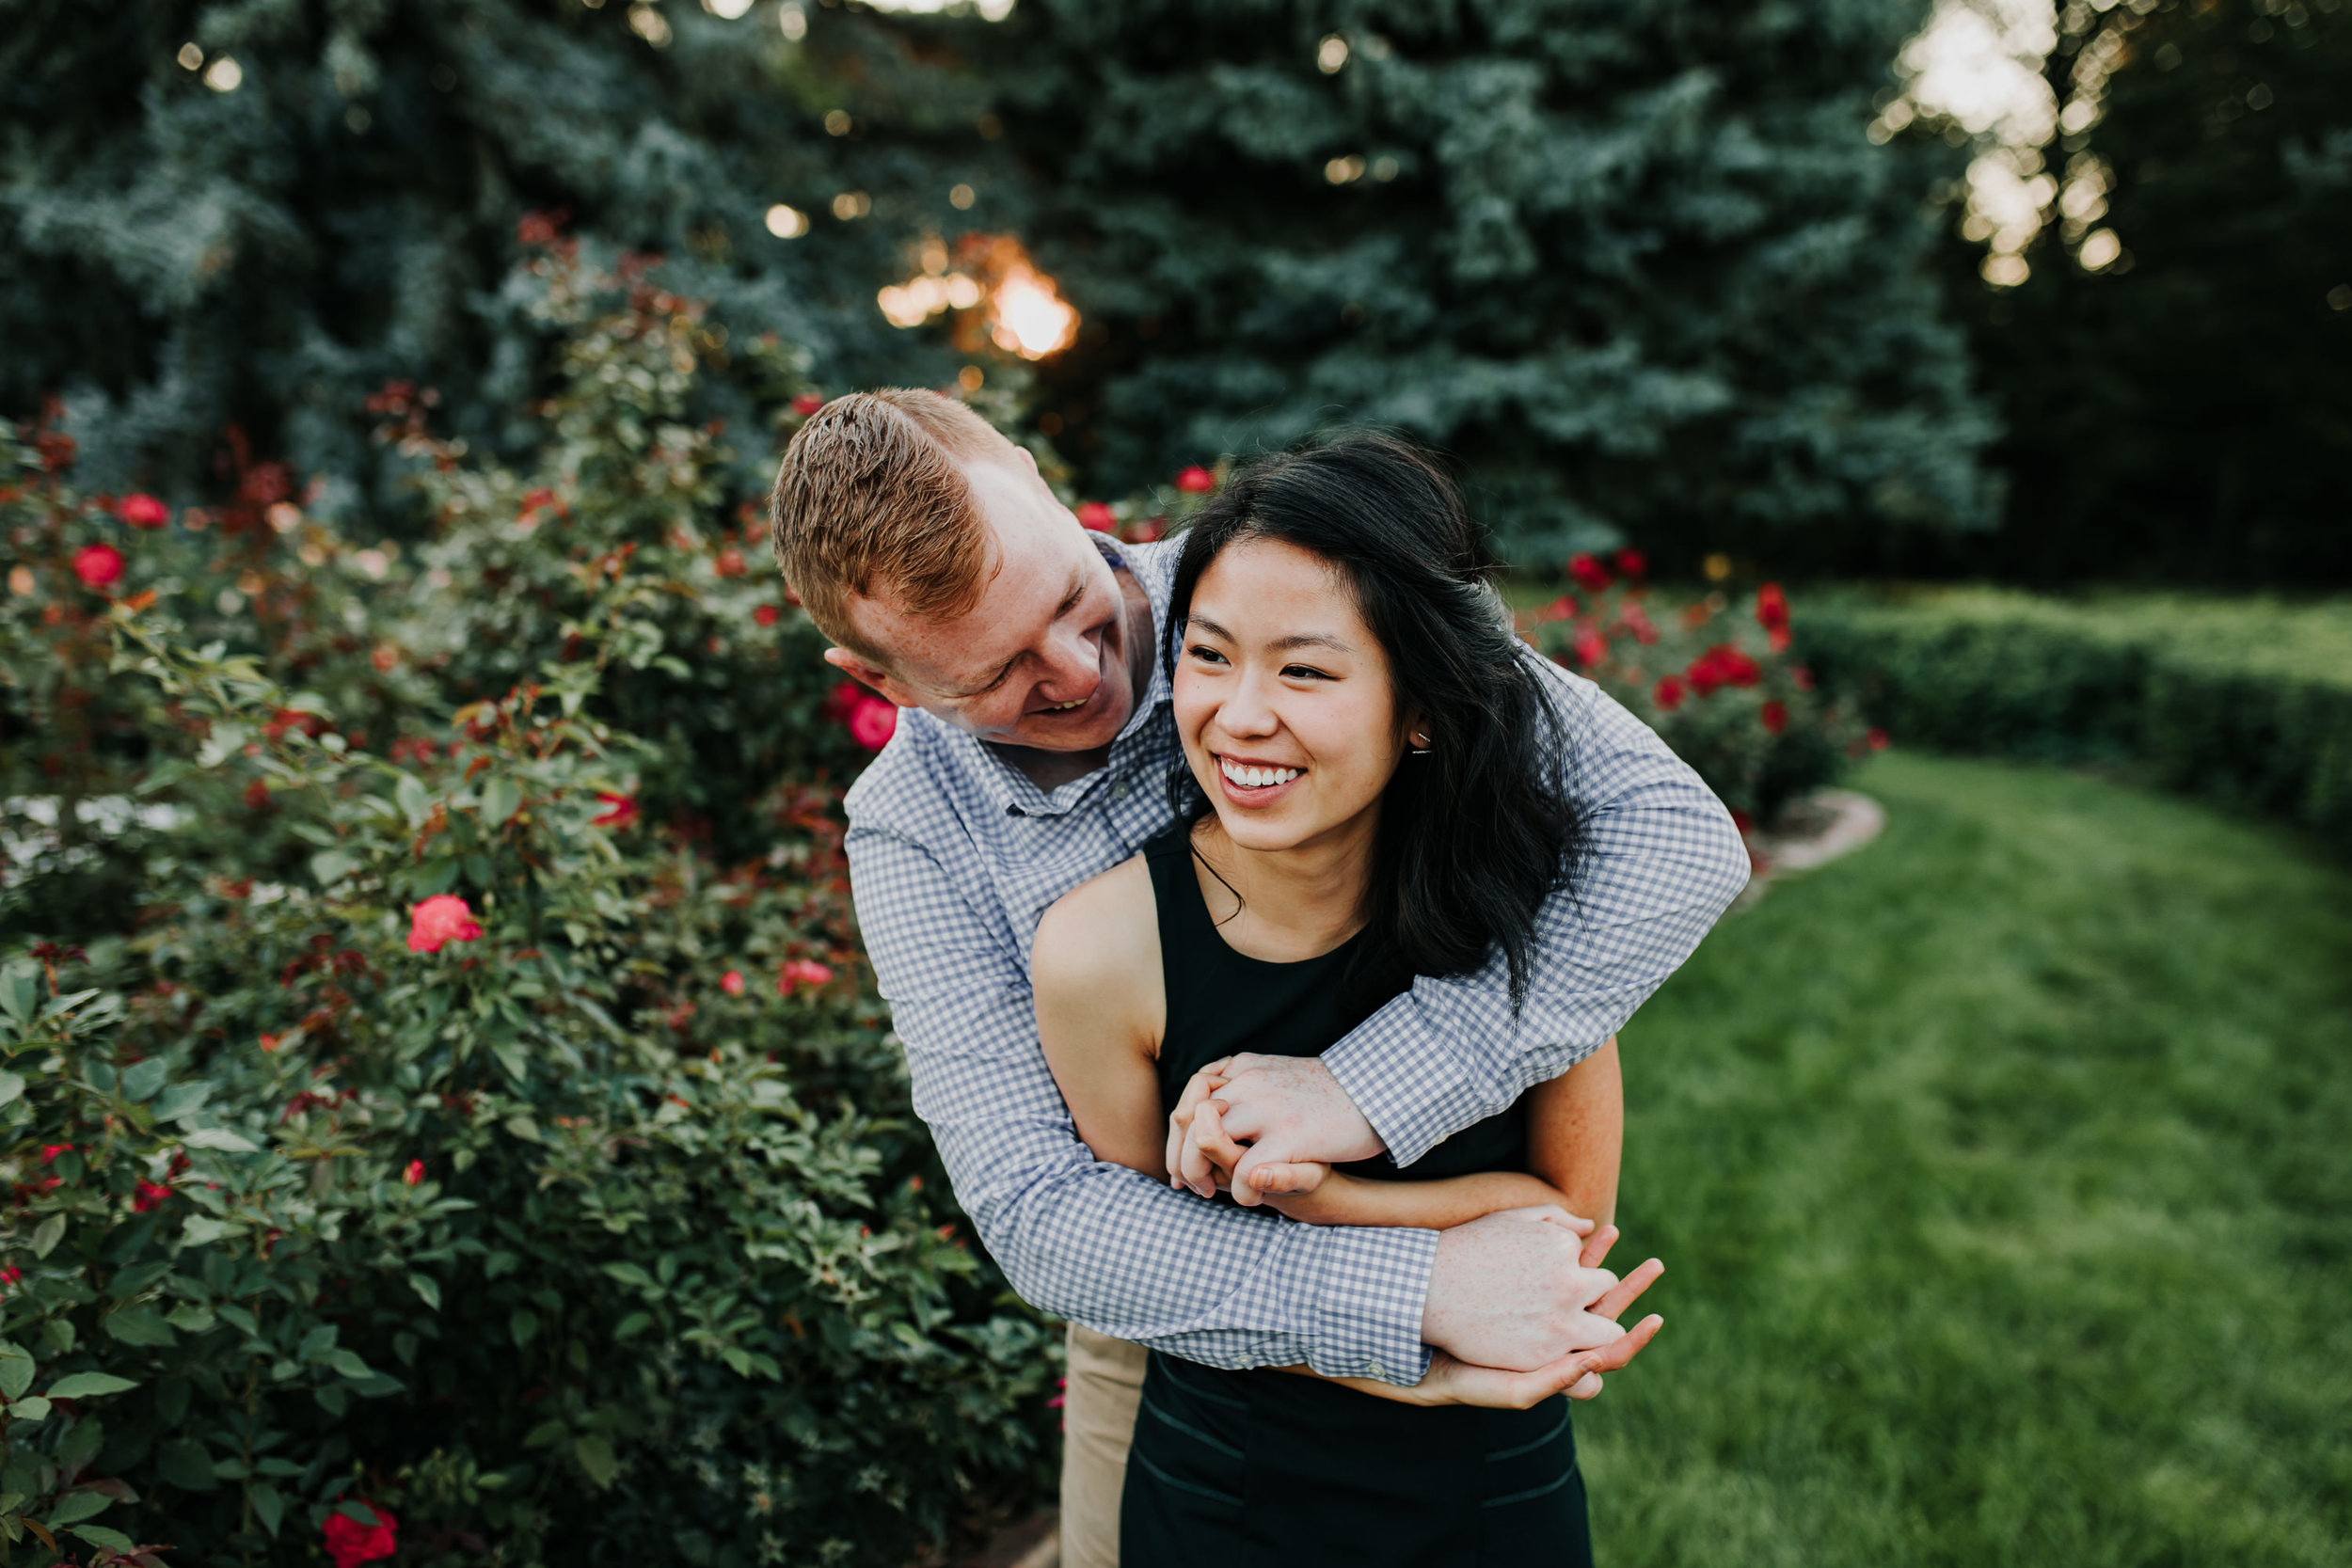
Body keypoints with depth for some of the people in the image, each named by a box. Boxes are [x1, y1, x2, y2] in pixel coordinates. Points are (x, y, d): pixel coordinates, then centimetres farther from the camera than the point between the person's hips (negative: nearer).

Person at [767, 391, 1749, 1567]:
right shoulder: (911, 834, -17)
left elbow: (1677, 831, -28)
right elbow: (1034, 1211, -24)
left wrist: (1373, 1084, -37)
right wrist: (1418, 1290, -34)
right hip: (1171, 1320, 1)